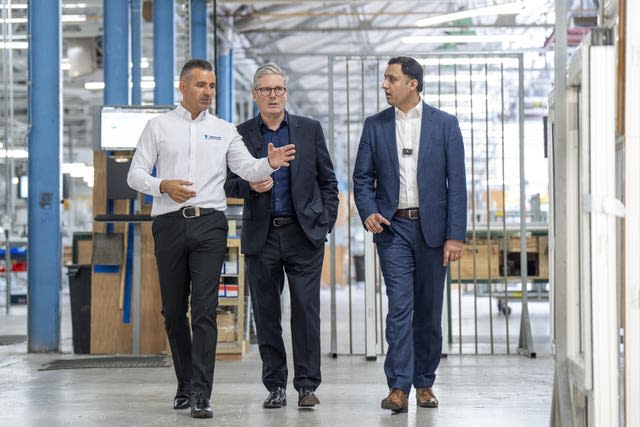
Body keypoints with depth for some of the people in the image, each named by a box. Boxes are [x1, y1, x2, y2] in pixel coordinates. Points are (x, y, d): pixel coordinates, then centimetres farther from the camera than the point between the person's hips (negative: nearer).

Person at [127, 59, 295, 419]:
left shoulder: (225, 130, 13)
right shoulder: (159, 126, 10)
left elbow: (247, 168, 1)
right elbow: (136, 174, 6)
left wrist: (270, 163, -20)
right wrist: (163, 186, -13)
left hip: (209, 223, -1)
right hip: (170, 223, 1)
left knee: (205, 309, -10)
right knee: (174, 310, 8)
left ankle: (201, 394, -13)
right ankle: (186, 385, 23)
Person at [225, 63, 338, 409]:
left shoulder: (310, 130, 7)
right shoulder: (241, 134, 6)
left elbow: (327, 181, 10)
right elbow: (230, 183, 7)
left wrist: (326, 223, 2)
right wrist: (250, 186, -14)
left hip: (304, 235, -1)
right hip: (261, 237, 1)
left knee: (306, 310, -5)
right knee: (266, 313, 4)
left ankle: (307, 386, 0)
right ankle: (275, 386, 12)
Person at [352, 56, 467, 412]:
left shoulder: (445, 124, 2)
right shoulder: (375, 125, 7)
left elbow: (457, 182, -1)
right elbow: (362, 177, 9)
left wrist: (455, 235, -7)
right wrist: (368, 212, -11)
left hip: (432, 226, 0)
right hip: (393, 226, 0)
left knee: (429, 310, 6)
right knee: (399, 306, -8)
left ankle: (425, 383, 18)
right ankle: (399, 387, -10)